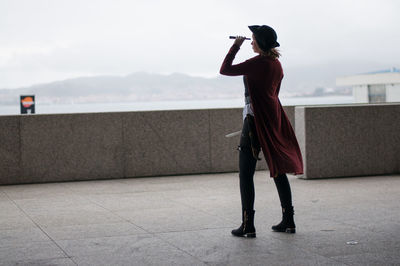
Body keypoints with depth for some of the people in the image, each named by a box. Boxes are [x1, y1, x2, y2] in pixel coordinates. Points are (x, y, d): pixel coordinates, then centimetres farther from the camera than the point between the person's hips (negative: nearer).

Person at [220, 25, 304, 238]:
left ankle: (248, 225, -4)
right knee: (278, 170, 12)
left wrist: (235, 46, -2)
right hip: (274, 119, 8)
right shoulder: (276, 64, 11)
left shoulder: (257, 63, -14)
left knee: (245, 174, -3)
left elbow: (224, 70, -11)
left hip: (255, 119, -8)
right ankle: (288, 221, 17)